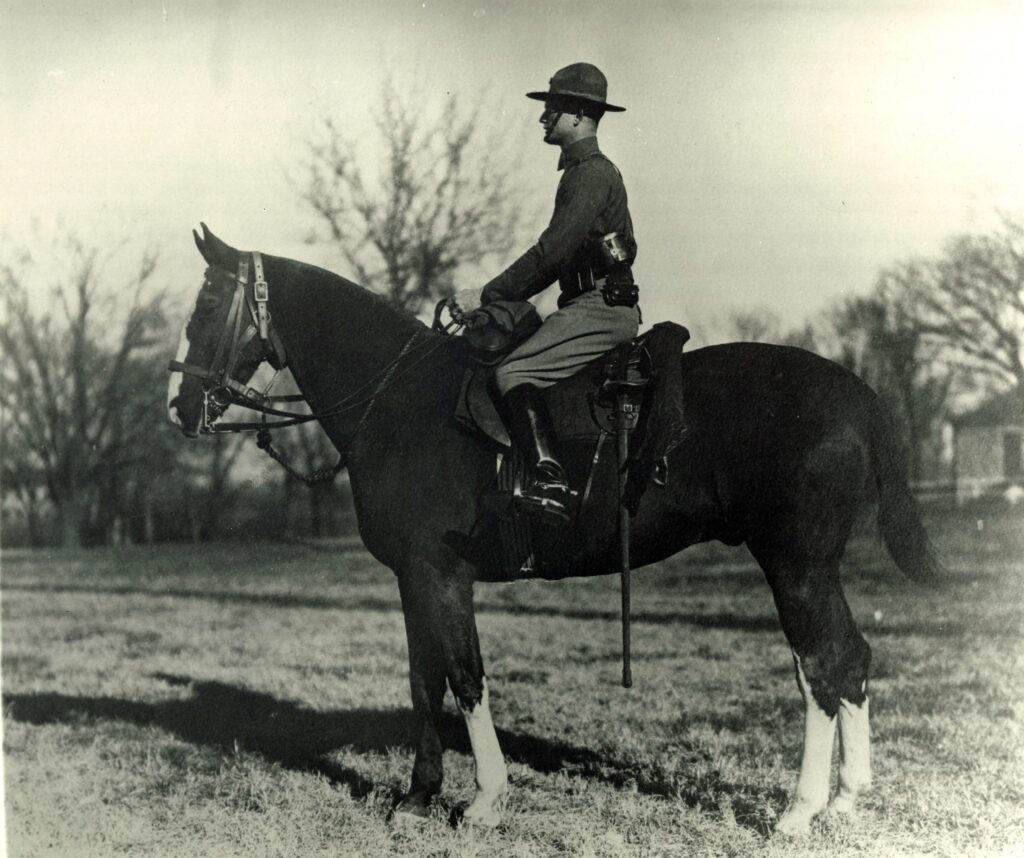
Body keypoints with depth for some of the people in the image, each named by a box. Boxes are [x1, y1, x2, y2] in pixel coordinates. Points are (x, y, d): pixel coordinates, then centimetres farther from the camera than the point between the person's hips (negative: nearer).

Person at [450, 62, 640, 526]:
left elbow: (552, 251, -19)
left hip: (601, 307, -11)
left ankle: (549, 482, -36)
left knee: (512, 373, -23)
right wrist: (503, 298, 17)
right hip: (594, 305, 11)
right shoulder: (584, 171, 22)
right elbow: (558, 257, 25)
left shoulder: (591, 173, -10)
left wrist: (486, 295, -16)